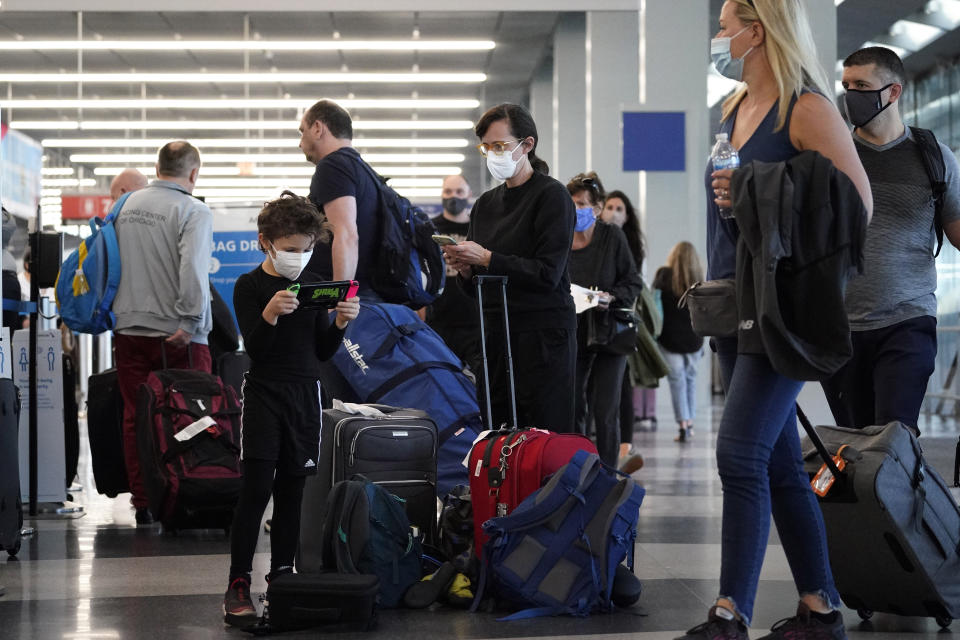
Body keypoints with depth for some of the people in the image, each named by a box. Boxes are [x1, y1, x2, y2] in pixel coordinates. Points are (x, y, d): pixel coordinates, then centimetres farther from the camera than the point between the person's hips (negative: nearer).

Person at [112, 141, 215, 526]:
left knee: (136, 418, 9)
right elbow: (193, 269, -21)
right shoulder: (193, 211, -10)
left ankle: (142, 504, 13)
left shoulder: (127, 206, 10)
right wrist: (190, 322, -16)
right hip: (176, 335, -6)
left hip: (128, 330, 6)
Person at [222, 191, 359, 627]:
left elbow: (322, 352, 9)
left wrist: (340, 322, -8)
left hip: (305, 393, 4)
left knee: (292, 486, 8)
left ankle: (282, 573, 17)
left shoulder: (313, 284, 7)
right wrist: (270, 313, -30)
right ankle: (238, 585, -10)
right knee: (257, 486, -10)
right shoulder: (250, 286, -5)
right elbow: (255, 348, -13)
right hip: (263, 393, -4)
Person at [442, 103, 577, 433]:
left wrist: (486, 258, -16)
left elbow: (547, 274, -14)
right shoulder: (486, 204, 16)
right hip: (496, 332, 6)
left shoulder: (551, 195, -4)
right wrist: (464, 268, -3)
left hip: (543, 334, -6)